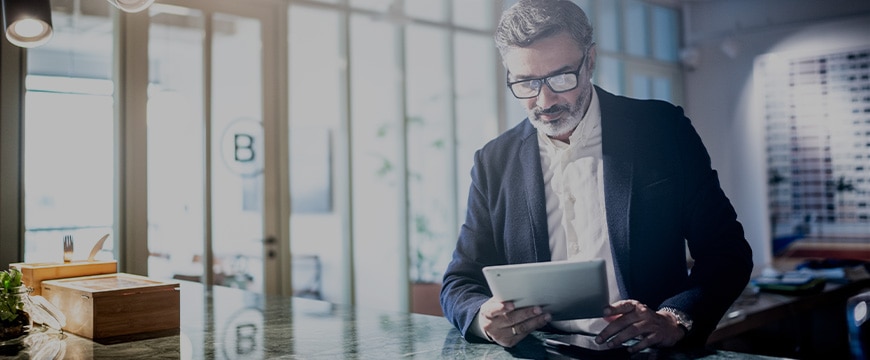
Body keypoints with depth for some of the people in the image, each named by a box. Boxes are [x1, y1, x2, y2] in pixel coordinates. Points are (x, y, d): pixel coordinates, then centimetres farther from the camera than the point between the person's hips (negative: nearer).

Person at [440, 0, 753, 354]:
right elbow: (460, 282, 5)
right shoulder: (493, 162, 4)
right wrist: (485, 319, -18)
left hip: (649, 353, -1)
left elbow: (728, 252, 0)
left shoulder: (663, 130, -1)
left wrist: (674, 320, -18)